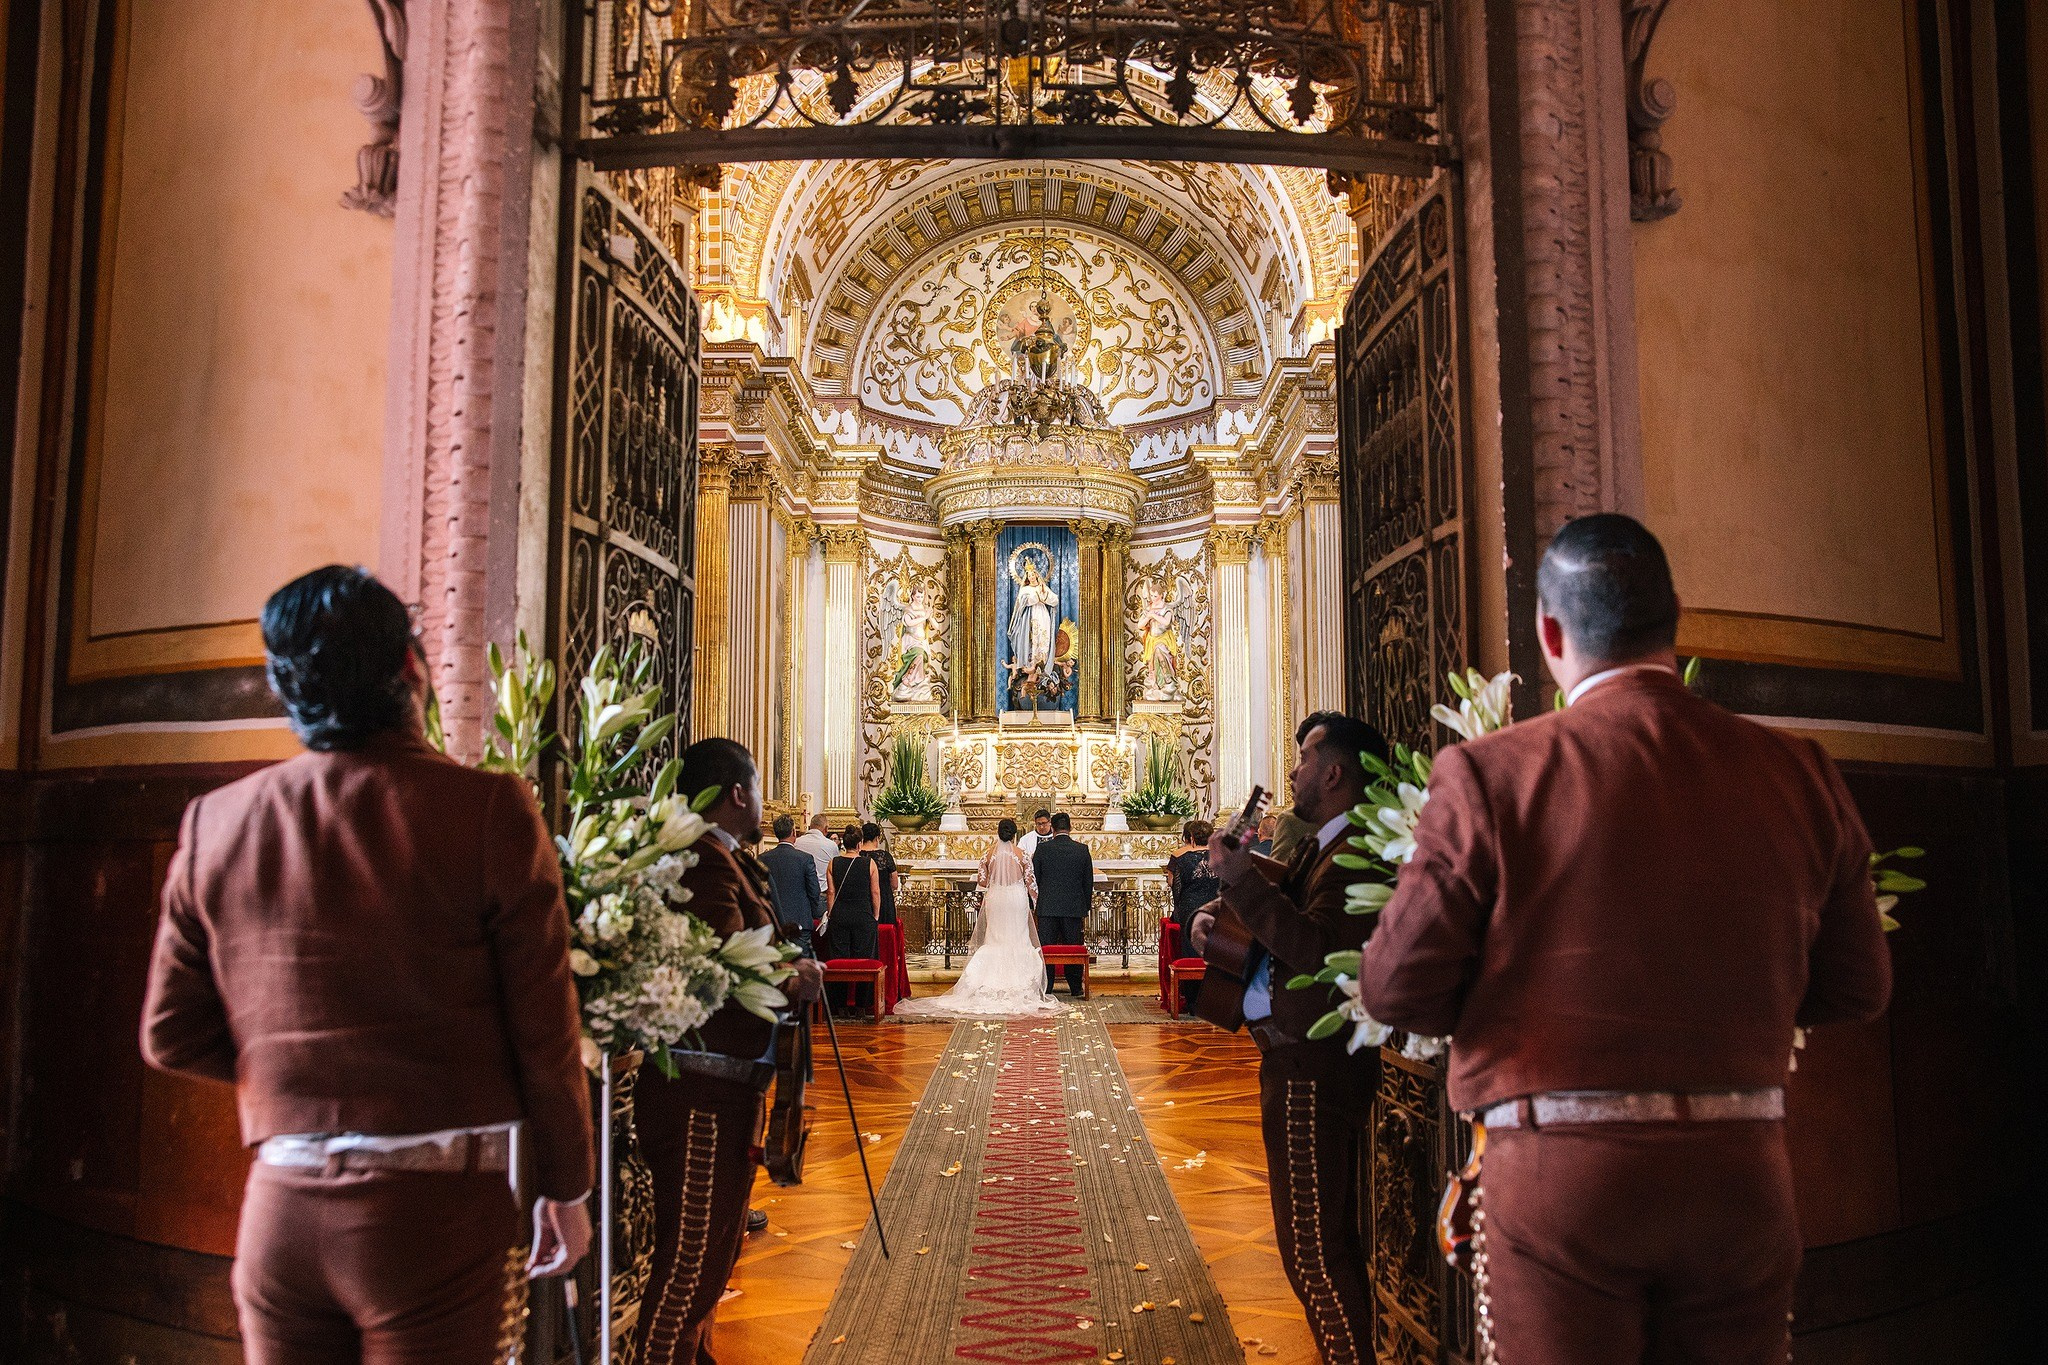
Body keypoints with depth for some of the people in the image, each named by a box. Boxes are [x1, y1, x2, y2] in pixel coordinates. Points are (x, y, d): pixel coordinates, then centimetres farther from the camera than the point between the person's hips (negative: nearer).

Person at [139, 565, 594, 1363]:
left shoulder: (215, 824, 0)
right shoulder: (490, 811, -13)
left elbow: (172, 1035, 7)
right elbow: (546, 1034, -9)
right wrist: (565, 1190, 4)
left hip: (278, 1210, 4)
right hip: (436, 1209, -3)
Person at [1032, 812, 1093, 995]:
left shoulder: (1042, 848, -6)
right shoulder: (1082, 849, -1)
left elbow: (1034, 878, -1)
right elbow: (1088, 882, 4)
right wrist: (1085, 911, 13)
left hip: (1048, 907, -1)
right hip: (1074, 908, 1)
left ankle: (1045, 989, 7)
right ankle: (1075, 988, 18)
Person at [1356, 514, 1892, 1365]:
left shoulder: (1489, 775, -13)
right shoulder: (1798, 774, -1)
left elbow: (1396, 987, -11)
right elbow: (1857, 988, 8)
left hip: (1559, 1178, -4)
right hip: (1742, 1175, 4)